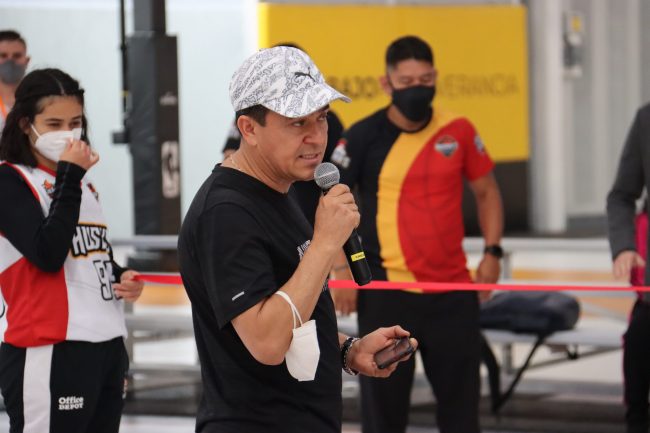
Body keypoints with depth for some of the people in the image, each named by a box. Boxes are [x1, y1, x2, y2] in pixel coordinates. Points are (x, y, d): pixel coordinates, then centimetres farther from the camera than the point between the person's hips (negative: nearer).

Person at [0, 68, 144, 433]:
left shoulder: (83, 183, 17)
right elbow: (48, 254, -20)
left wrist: (125, 280, 8)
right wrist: (69, 174, -15)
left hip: (108, 347, 8)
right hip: (50, 352, -8)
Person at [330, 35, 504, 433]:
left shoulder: (459, 131, 2)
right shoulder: (363, 137, -5)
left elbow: (486, 191, 14)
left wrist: (492, 252, 3)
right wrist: (342, 269, -9)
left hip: (453, 288, 3)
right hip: (386, 290, -3)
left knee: (461, 398, 11)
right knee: (384, 398, 2)